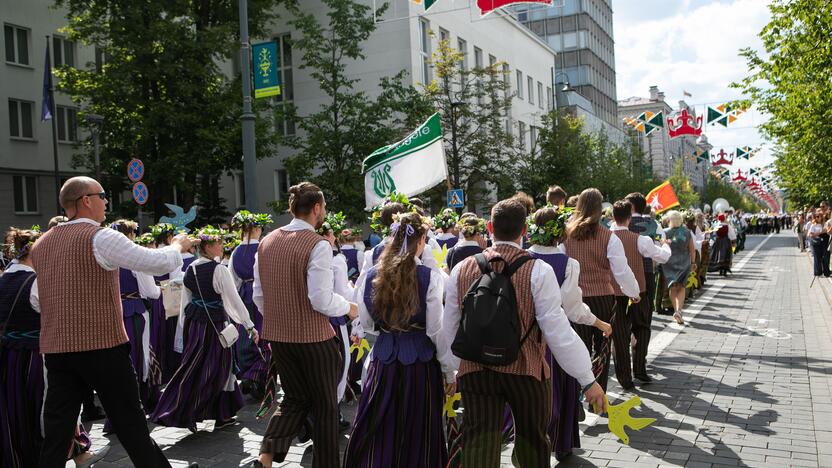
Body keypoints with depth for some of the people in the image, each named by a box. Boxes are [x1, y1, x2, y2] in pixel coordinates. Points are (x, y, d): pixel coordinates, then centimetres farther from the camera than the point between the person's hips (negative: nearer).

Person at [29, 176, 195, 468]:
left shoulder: (41, 245, 12)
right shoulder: (100, 238, -11)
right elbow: (160, 264, -15)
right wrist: (177, 246, 5)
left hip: (55, 349, 6)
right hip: (102, 346, -6)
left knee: (56, 434, 8)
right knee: (131, 425, 3)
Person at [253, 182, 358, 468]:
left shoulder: (267, 242, 4)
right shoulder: (318, 245, -17)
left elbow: (258, 296, 8)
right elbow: (321, 300, -21)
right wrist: (349, 308, -3)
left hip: (277, 336, 6)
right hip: (313, 338, -6)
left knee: (294, 399, 21)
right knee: (325, 406, 13)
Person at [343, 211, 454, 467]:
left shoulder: (371, 275, -2)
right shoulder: (430, 276, -13)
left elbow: (366, 323, 5)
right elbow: (436, 330, -12)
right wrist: (449, 371, -1)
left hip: (383, 361, 3)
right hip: (421, 361, -2)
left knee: (378, 431, 15)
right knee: (417, 432, 12)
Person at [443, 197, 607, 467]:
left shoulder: (461, 270, 0)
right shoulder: (538, 271, -11)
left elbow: (448, 329, 8)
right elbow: (557, 330, -13)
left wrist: (447, 371, 22)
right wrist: (588, 380, -4)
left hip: (474, 371, 2)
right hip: (526, 370, -2)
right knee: (532, 443, 19)